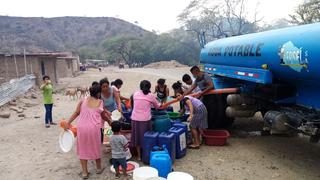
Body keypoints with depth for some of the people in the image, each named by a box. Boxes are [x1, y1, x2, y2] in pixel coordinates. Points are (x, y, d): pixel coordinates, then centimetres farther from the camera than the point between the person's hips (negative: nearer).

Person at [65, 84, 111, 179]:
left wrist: (68, 123, 10)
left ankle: (84, 172, 18)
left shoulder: (83, 101, 7)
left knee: (83, 149, 13)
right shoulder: (100, 102, 2)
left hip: (81, 127, 2)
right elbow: (103, 115, 10)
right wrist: (110, 121, 28)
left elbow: (76, 113, 4)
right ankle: (99, 168, 34)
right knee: (96, 148, 17)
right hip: (94, 128, -2)